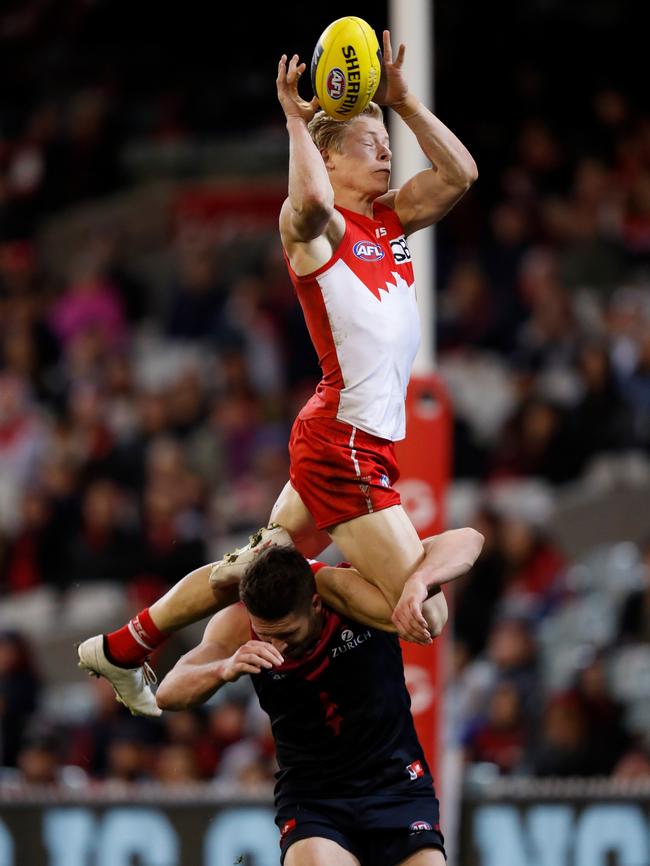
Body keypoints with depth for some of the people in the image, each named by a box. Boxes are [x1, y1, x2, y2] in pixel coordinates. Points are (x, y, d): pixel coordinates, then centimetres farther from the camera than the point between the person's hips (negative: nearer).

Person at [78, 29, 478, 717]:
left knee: (251, 568, 19)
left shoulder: (391, 219, 14)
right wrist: (295, 119, -22)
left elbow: (460, 172, 10)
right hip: (343, 439, -9)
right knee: (421, 616, -13)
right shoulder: (313, 225, -10)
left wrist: (404, 102, 6)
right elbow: (313, 202, -34)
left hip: (364, 442, 9)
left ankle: (121, 649, 29)